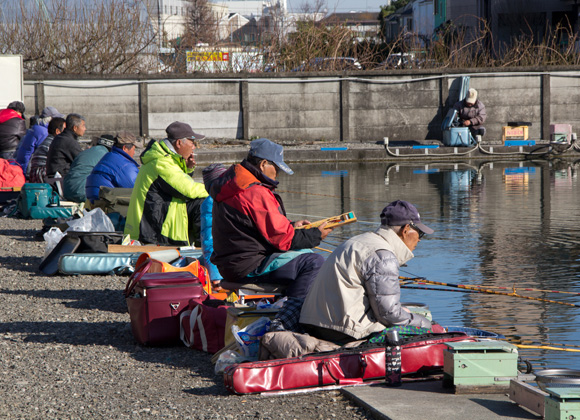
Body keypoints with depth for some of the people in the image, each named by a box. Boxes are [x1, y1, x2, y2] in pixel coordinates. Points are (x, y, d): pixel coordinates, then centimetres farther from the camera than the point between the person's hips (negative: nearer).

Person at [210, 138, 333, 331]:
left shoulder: (230, 183, 12)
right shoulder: (256, 193, -21)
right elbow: (282, 239, -16)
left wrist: (291, 226, 16)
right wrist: (316, 235, -2)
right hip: (249, 267, -11)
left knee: (304, 253, 24)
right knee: (314, 263, -17)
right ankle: (282, 324, -24)